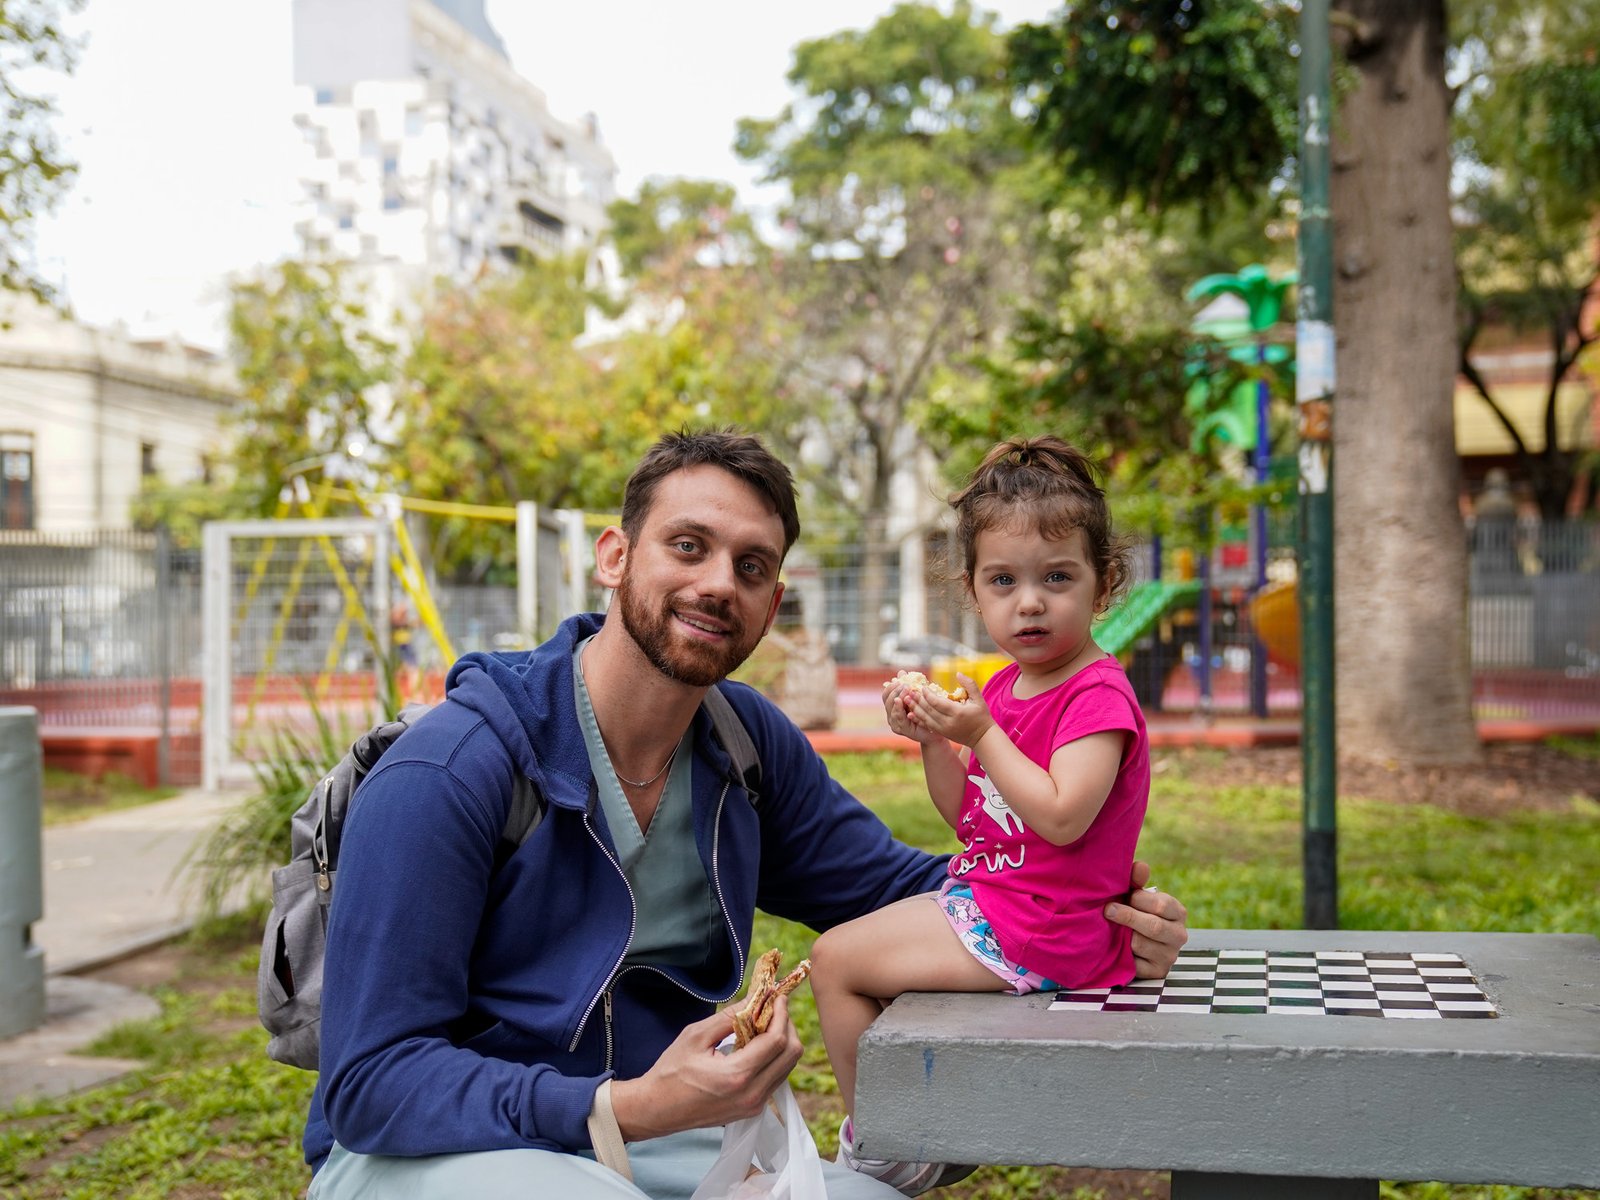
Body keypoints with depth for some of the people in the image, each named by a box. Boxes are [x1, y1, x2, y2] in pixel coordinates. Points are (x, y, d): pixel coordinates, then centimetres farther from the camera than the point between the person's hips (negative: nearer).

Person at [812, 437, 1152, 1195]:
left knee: (834, 961, -8)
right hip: (982, 898, 10)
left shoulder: (1098, 694, -17)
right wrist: (931, 740, -1)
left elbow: (1062, 817, -29)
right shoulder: (1003, 687, 11)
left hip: (1038, 932, -10)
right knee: (847, 955, 23)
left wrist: (982, 735, -24)